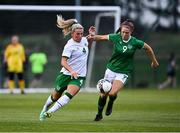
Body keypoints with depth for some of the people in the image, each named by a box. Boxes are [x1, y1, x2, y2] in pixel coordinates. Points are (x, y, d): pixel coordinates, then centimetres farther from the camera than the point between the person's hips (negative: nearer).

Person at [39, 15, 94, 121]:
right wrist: (71, 71, -39)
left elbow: (89, 44, 31)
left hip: (79, 76, 4)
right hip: (66, 74, -4)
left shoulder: (84, 40, 4)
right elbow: (63, 62, -22)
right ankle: (45, 108, 44)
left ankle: (50, 112, -26)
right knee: (56, 95, 14)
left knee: (69, 94, -23)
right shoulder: (70, 46, -16)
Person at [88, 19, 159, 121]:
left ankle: (110, 104, 14)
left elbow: (148, 48, 2)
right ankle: (99, 114, 27)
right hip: (111, 69, 2)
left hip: (123, 73, -2)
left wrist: (154, 61, 13)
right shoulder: (116, 37, -10)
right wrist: (93, 37, -17)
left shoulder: (135, 42, -13)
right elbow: (102, 37, 2)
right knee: (104, 94, 4)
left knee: (112, 93, -21)